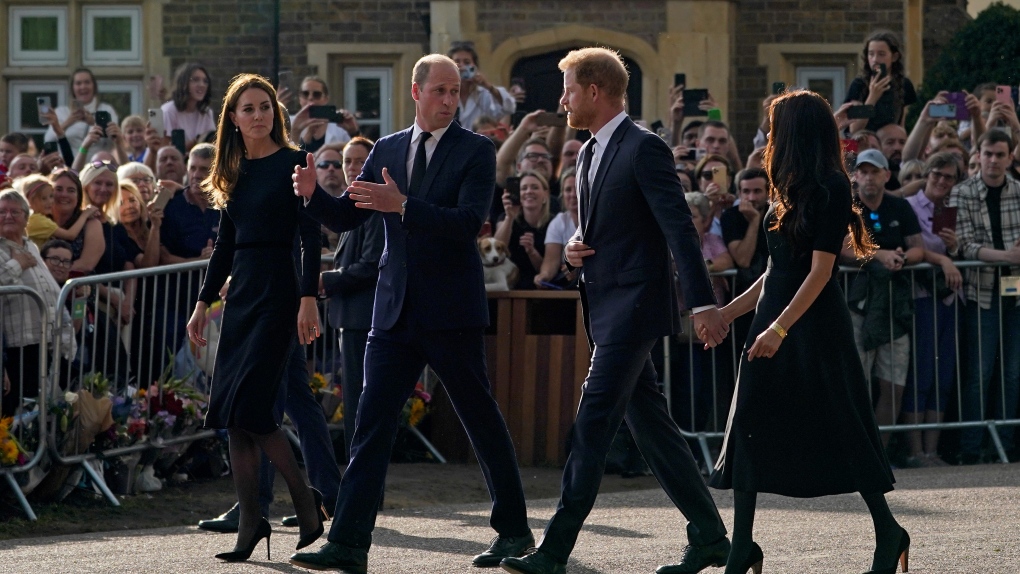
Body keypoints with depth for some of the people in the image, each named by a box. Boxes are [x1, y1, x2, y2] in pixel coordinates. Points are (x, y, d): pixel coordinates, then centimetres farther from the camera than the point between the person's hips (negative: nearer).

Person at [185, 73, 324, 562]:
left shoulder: (293, 164, -5)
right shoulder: (235, 173, 14)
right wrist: (203, 304, 15)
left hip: (277, 291, -7)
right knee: (231, 413, 2)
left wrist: (308, 300, -19)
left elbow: (311, 237, -11)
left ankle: (306, 500, 1)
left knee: (249, 407, -14)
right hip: (240, 293, 7)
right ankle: (249, 523, 6)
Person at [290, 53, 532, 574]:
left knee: (483, 421, 6)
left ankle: (514, 530, 21)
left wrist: (401, 205, -28)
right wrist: (314, 194, -12)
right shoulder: (386, 151, 12)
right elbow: (345, 218, 10)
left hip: (452, 313, -4)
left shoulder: (475, 151, -4)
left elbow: (468, 222, -18)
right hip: (395, 313, 4)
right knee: (371, 426, -3)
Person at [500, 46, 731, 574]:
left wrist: (703, 304, -26)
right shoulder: (590, 153, 16)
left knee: (592, 426, -11)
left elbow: (679, 228, -19)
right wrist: (576, 246, 3)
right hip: (606, 309, 10)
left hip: (634, 308, -10)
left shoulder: (645, 149, -13)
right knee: (651, 426, 11)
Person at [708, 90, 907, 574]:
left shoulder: (831, 189, -12)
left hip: (814, 322, -8)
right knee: (749, 426, 1)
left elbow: (820, 270, -17)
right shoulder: (788, 192, 13)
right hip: (773, 319, 8)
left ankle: (888, 533, 11)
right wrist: (727, 312, 17)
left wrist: (780, 328, -23)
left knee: (841, 426, -2)